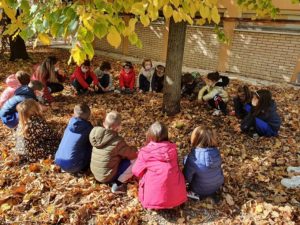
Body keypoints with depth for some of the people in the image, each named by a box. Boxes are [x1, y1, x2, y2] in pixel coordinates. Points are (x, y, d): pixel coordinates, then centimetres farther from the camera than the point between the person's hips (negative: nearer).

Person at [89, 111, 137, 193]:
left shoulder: (96, 133, -8)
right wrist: (134, 149, 11)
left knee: (120, 157, 22)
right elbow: (131, 154, -11)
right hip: (107, 176, -7)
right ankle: (117, 184, -7)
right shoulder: (117, 141, -25)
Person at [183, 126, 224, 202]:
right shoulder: (216, 151, -20)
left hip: (202, 190, -4)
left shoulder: (193, 157, -35)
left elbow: (187, 177, -21)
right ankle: (212, 192, 16)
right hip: (218, 184, 4)